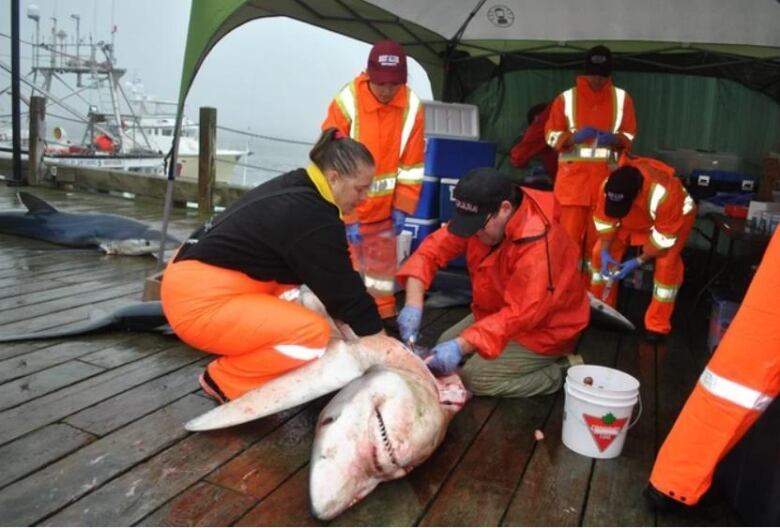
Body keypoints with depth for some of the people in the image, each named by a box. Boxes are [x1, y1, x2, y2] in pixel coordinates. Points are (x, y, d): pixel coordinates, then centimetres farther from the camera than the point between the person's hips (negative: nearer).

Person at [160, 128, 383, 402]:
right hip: (200, 302, -10)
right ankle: (226, 380, 1)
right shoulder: (313, 218, -20)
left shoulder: (296, 189, 9)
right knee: (314, 333, -19)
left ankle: (242, 359, 14)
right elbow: (343, 292, -13)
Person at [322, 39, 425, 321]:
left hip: (383, 208, 4)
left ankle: (384, 317, 29)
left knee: (383, 263, 14)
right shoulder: (346, 103, -20)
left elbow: (411, 165, -1)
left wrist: (402, 208, -3)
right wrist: (347, 216, -17)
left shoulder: (413, 107, -9)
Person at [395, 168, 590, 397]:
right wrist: (414, 304, -27)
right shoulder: (482, 217, -13)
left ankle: (561, 372, -2)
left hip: (542, 330, -8)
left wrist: (461, 346, -44)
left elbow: (519, 314, -37)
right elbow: (433, 249, -13)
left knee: (473, 379, -18)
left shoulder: (539, 245, -34)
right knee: (443, 348, 8)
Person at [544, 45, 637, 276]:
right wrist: (575, 137, -19)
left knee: (599, 233, 9)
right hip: (573, 173, -2)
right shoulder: (566, 98, -1)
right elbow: (551, 136, 1)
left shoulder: (622, 98, 4)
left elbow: (629, 136, 9)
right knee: (569, 232, -1)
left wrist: (613, 138, -14)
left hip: (605, 175, 2)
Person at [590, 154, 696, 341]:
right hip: (636, 217, 5)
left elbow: (664, 238, -32)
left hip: (675, 215, -4)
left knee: (666, 264, -22)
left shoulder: (664, 194, -45)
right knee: (600, 252, -6)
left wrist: (638, 261, -33)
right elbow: (604, 221, -15)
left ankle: (657, 325, -8)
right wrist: (605, 251, -24)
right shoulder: (609, 187, -33)